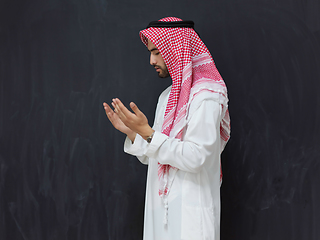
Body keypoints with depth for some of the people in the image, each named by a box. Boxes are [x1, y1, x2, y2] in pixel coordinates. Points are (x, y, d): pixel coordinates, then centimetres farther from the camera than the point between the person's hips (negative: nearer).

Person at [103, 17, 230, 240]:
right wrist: (131, 132, 3)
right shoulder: (167, 96, 15)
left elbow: (194, 158, -21)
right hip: (161, 206, 8)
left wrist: (147, 132, -21)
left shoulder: (205, 96, -12)